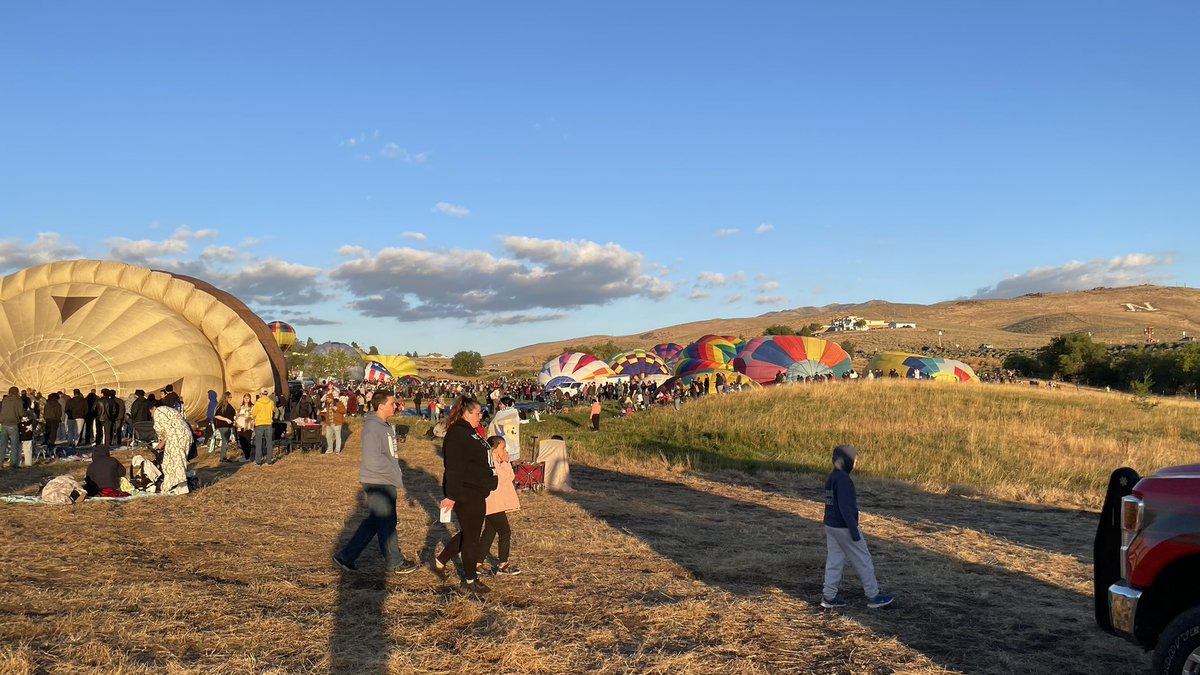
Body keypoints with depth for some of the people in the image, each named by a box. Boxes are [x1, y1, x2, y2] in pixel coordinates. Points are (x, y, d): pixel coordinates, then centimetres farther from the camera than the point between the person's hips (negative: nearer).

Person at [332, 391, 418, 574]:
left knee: (373, 523, 16)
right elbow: (372, 461, -26)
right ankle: (395, 563, 20)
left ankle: (345, 556, 23)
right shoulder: (372, 428, -20)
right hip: (377, 483, -10)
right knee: (386, 525, 5)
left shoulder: (385, 426, 10)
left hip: (387, 483, 10)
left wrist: (397, 475, 12)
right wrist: (396, 477, -18)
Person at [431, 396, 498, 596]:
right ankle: (470, 582, 13)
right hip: (465, 493, -10)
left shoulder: (471, 432, 14)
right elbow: (454, 467, -23)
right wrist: (452, 496, -26)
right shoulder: (457, 435, -18)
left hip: (476, 492, 10)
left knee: (469, 533, 19)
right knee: (471, 536, 1)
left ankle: (440, 561, 32)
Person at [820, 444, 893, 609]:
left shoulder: (831, 478, 10)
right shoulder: (843, 479, -20)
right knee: (863, 560, 3)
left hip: (830, 526, 9)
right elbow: (845, 507, -23)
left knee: (834, 560, 11)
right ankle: (873, 596, 12)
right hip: (844, 527, -9)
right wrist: (854, 530, -20)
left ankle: (829, 597, 12)